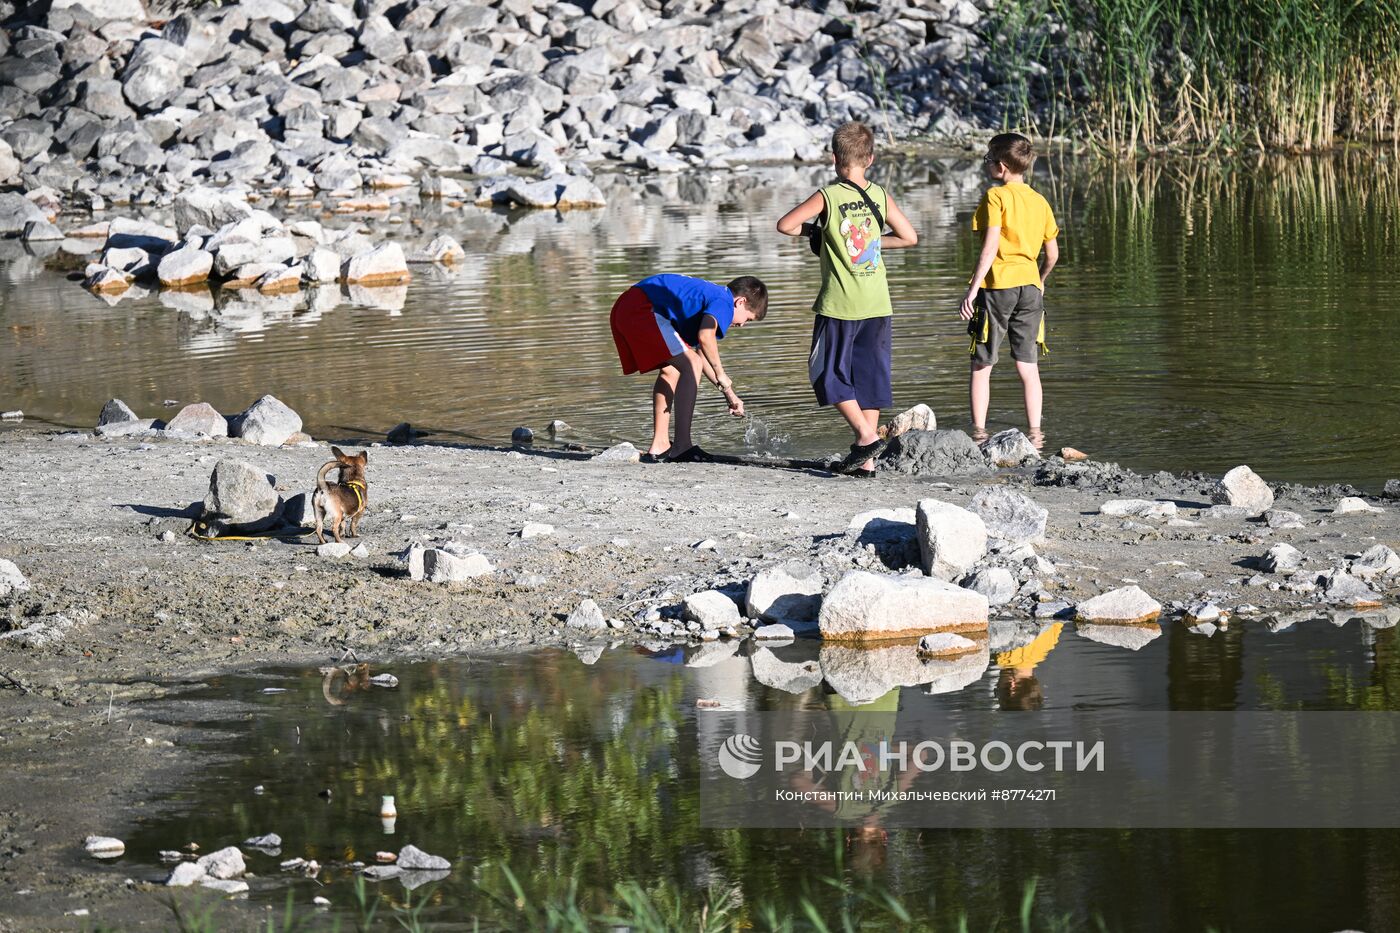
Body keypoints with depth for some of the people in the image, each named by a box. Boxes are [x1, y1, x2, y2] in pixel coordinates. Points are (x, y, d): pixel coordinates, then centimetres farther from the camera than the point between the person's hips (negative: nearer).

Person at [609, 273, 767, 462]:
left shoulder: (710, 294, 29)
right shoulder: (723, 302, -2)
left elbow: (703, 354, 38)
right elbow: (705, 336, -23)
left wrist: (729, 395, 39)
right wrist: (720, 375, -10)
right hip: (643, 309, -11)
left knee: (670, 370, 23)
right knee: (691, 365, -8)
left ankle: (658, 447, 23)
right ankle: (681, 447, -11)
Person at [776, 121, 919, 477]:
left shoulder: (828, 197, -9)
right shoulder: (880, 196, 2)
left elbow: (785, 225, -14)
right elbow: (909, 237, 8)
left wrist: (813, 231, 5)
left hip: (839, 304, -4)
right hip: (877, 304, 4)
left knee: (829, 376, 7)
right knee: (870, 377, 9)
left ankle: (866, 435, -9)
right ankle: (866, 461, 8)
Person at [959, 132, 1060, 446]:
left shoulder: (996, 197, -8)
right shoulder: (1040, 201, 10)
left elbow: (990, 247, -17)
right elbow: (1052, 253, 12)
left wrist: (973, 288, -17)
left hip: (997, 285, -5)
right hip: (1029, 285, 5)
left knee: (982, 365, 3)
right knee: (1028, 365, 10)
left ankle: (979, 432, 1)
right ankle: (1034, 432, 8)